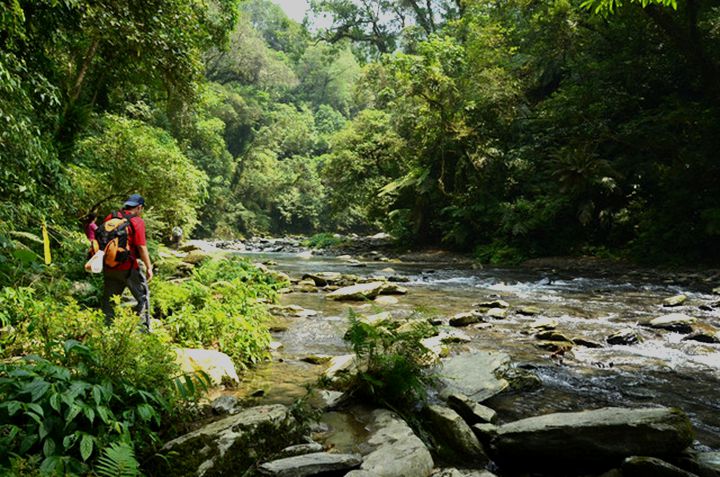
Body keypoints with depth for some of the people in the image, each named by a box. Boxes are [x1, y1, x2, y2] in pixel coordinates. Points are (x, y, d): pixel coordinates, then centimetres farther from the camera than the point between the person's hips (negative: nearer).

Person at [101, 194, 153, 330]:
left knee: (109, 300, 16)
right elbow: (141, 247, -15)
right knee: (143, 296, 8)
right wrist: (148, 267, -9)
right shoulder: (137, 221, -10)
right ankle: (144, 329, 8)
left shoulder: (110, 217, 8)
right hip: (127, 267, -6)